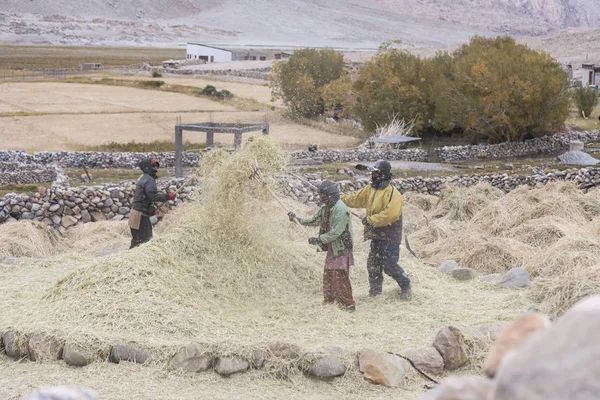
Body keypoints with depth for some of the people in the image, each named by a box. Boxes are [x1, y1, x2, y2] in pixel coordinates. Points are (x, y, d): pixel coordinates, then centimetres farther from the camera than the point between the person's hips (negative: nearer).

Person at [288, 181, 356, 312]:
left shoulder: (340, 210, -22)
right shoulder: (326, 208, 8)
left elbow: (336, 232, -25)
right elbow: (314, 219, 18)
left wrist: (318, 239, -20)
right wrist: (298, 219, 7)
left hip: (341, 249, -10)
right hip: (331, 249, 10)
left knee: (340, 277, -8)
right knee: (328, 276, 15)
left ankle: (349, 305, -1)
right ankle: (329, 301, 27)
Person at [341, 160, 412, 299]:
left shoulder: (392, 193, -19)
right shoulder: (370, 189, 8)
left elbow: (390, 214, -28)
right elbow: (355, 198, 18)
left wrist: (370, 220, -24)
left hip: (390, 236, -8)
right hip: (377, 235, 8)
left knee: (389, 266, -6)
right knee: (373, 264, 12)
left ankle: (405, 284, 18)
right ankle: (374, 293, 23)